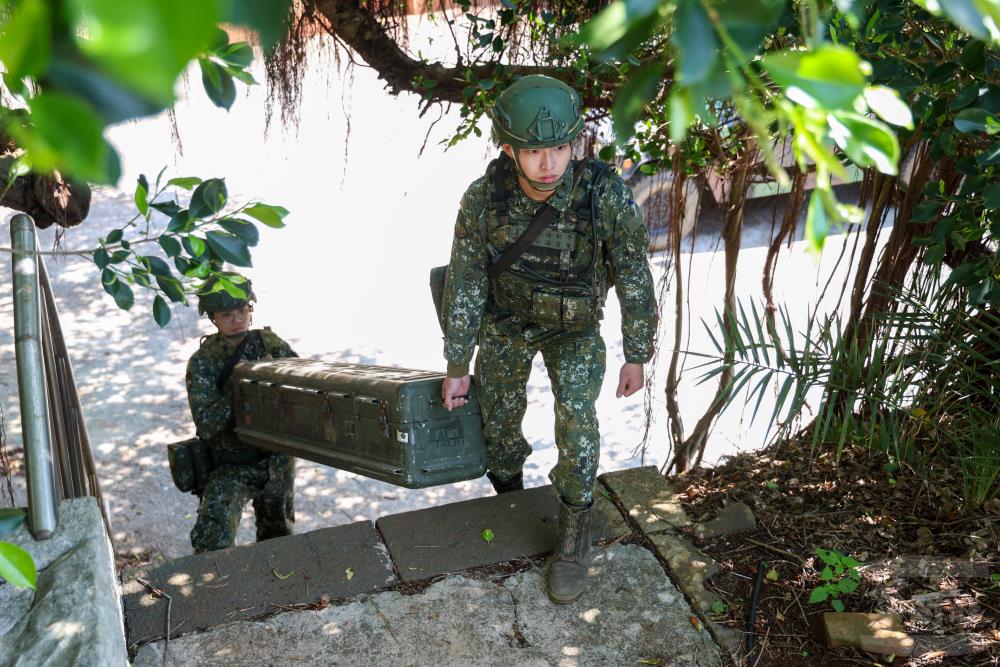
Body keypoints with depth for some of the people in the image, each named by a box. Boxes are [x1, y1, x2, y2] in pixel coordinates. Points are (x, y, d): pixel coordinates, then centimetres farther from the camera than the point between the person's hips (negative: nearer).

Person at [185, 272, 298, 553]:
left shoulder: (270, 343, -4)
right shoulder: (203, 363, -13)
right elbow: (207, 425, -22)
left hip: (277, 461, 4)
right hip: (231, 468, -3)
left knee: (278, 535, 21)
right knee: (212, 540, -24)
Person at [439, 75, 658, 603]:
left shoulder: (606, 196, -36)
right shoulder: (482, 199, -31)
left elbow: (634, 279, -20)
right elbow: (464, 286, -17)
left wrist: (637, 356, -10)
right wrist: (456, 368, -11)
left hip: (575, 327, -1)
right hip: (506, 322, 2)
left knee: (577, 424, -17)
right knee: (498, 420, 12)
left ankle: (573, 537, 5)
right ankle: (508, 501, 42)